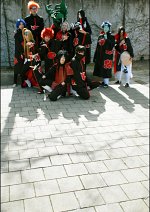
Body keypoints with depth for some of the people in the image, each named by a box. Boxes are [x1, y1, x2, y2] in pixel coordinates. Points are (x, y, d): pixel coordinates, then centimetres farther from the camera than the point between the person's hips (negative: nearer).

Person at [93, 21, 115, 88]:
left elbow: (112, 45, -14)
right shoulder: (100, 36, 13)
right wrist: (96, 55, 10)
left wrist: (106, 39, -19)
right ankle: (104, 80, 20)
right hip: (100, 54, 5)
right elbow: (98, 46, 13)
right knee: (101, 67, 8)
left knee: (106, 67, -8)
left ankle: (106, 82, -5)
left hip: (107, 54, -5)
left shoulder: (111, 36, -1)